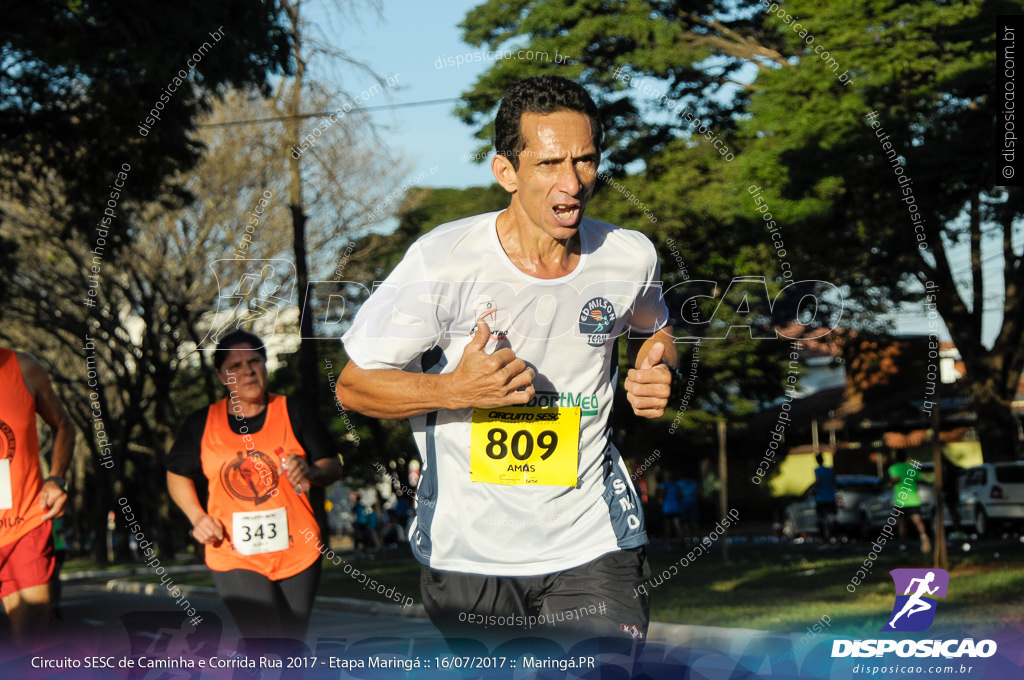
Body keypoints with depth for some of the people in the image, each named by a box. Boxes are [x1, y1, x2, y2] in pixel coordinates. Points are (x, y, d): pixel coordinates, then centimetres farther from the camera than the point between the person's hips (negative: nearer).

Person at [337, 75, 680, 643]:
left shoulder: (630, 257, -4)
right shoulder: (443, 261, -15)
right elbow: (353, 385, -7)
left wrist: (657, 374, -3)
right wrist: (455, 390, -24)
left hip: (593, 549, 1)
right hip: (466, 550, -1)